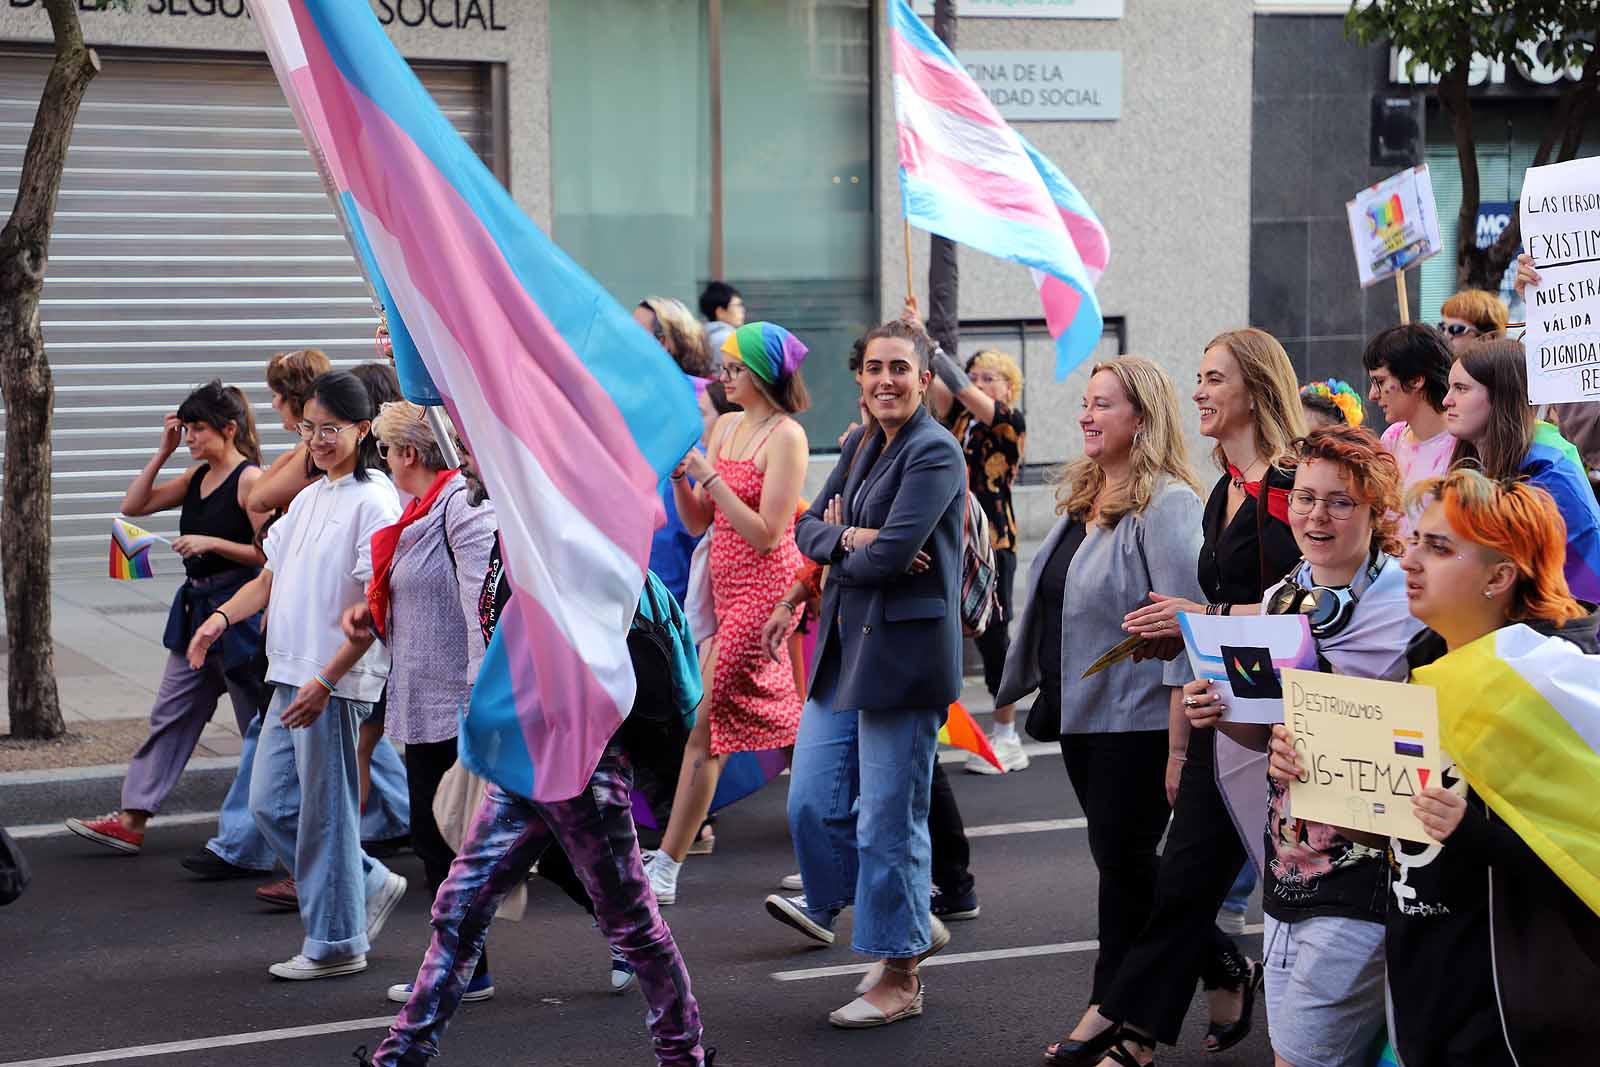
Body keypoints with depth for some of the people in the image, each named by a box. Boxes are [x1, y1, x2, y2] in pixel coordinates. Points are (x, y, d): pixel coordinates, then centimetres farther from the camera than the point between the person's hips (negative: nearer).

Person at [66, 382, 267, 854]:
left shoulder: (250, 479, -14)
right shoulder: (196, 476, 10)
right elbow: (133, 506, 12)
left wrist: (212, 543, -22)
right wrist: (163, 452, 5)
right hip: (196, 609, 9)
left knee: (259, 726, 2)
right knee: (170, 716, 8)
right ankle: (131, 820, 9)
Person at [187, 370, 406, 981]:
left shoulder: (372, 501, -11)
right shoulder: (310, 498, 15)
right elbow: (271, 577, 19)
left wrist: (325, 680, -22)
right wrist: (221, 617, -1)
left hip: (338, 682, -9)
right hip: (292, 676, 9)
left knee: (325, 813, -1)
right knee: (270, 804, 11)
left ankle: (336, 943, 11)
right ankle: (369, 886, 25)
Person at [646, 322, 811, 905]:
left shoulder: (786, 436, -13)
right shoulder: (724, 427, 11)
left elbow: (767, 534, -18)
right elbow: (697, 521, 12)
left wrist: (709, 475, -18)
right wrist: (679, 470, -5)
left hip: (764, 589, -8)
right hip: (726, 585, 8)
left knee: (706, 722, -10)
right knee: (783, 724, 12)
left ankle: (664, 869, -7)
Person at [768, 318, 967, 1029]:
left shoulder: (935, 452, -12)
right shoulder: (860, 445, 14)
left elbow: (890, 553, -20)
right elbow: (809, 527, 10)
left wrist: (841, 557, -1)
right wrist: (852, 536, -10)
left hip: (904, 650, -8)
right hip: (845, 648, 8)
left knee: (888, 818, -2)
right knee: (812, 801, 7)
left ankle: (900, 979, 12)